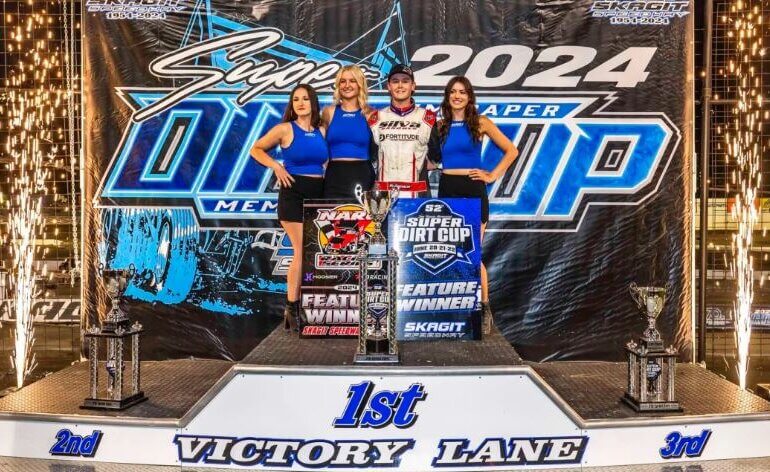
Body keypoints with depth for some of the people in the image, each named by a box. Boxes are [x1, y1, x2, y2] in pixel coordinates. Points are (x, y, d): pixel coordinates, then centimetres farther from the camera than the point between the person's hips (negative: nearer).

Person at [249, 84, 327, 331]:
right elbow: (256, 149, 3)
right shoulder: (285, 129, -4)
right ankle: (292, 309, 2)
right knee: (303, 252, -9)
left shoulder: (322, 131, 8)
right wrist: (276, 167, -10)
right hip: (294, 194, -5)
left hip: (318, 195, 5)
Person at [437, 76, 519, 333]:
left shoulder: (480, 123, 1)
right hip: (447, 190, 3)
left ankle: (484, 309, 3)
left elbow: (511, 150, 3)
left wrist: (493, 175, -2)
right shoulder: (440, 125, 10)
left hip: (472, 190, -3)